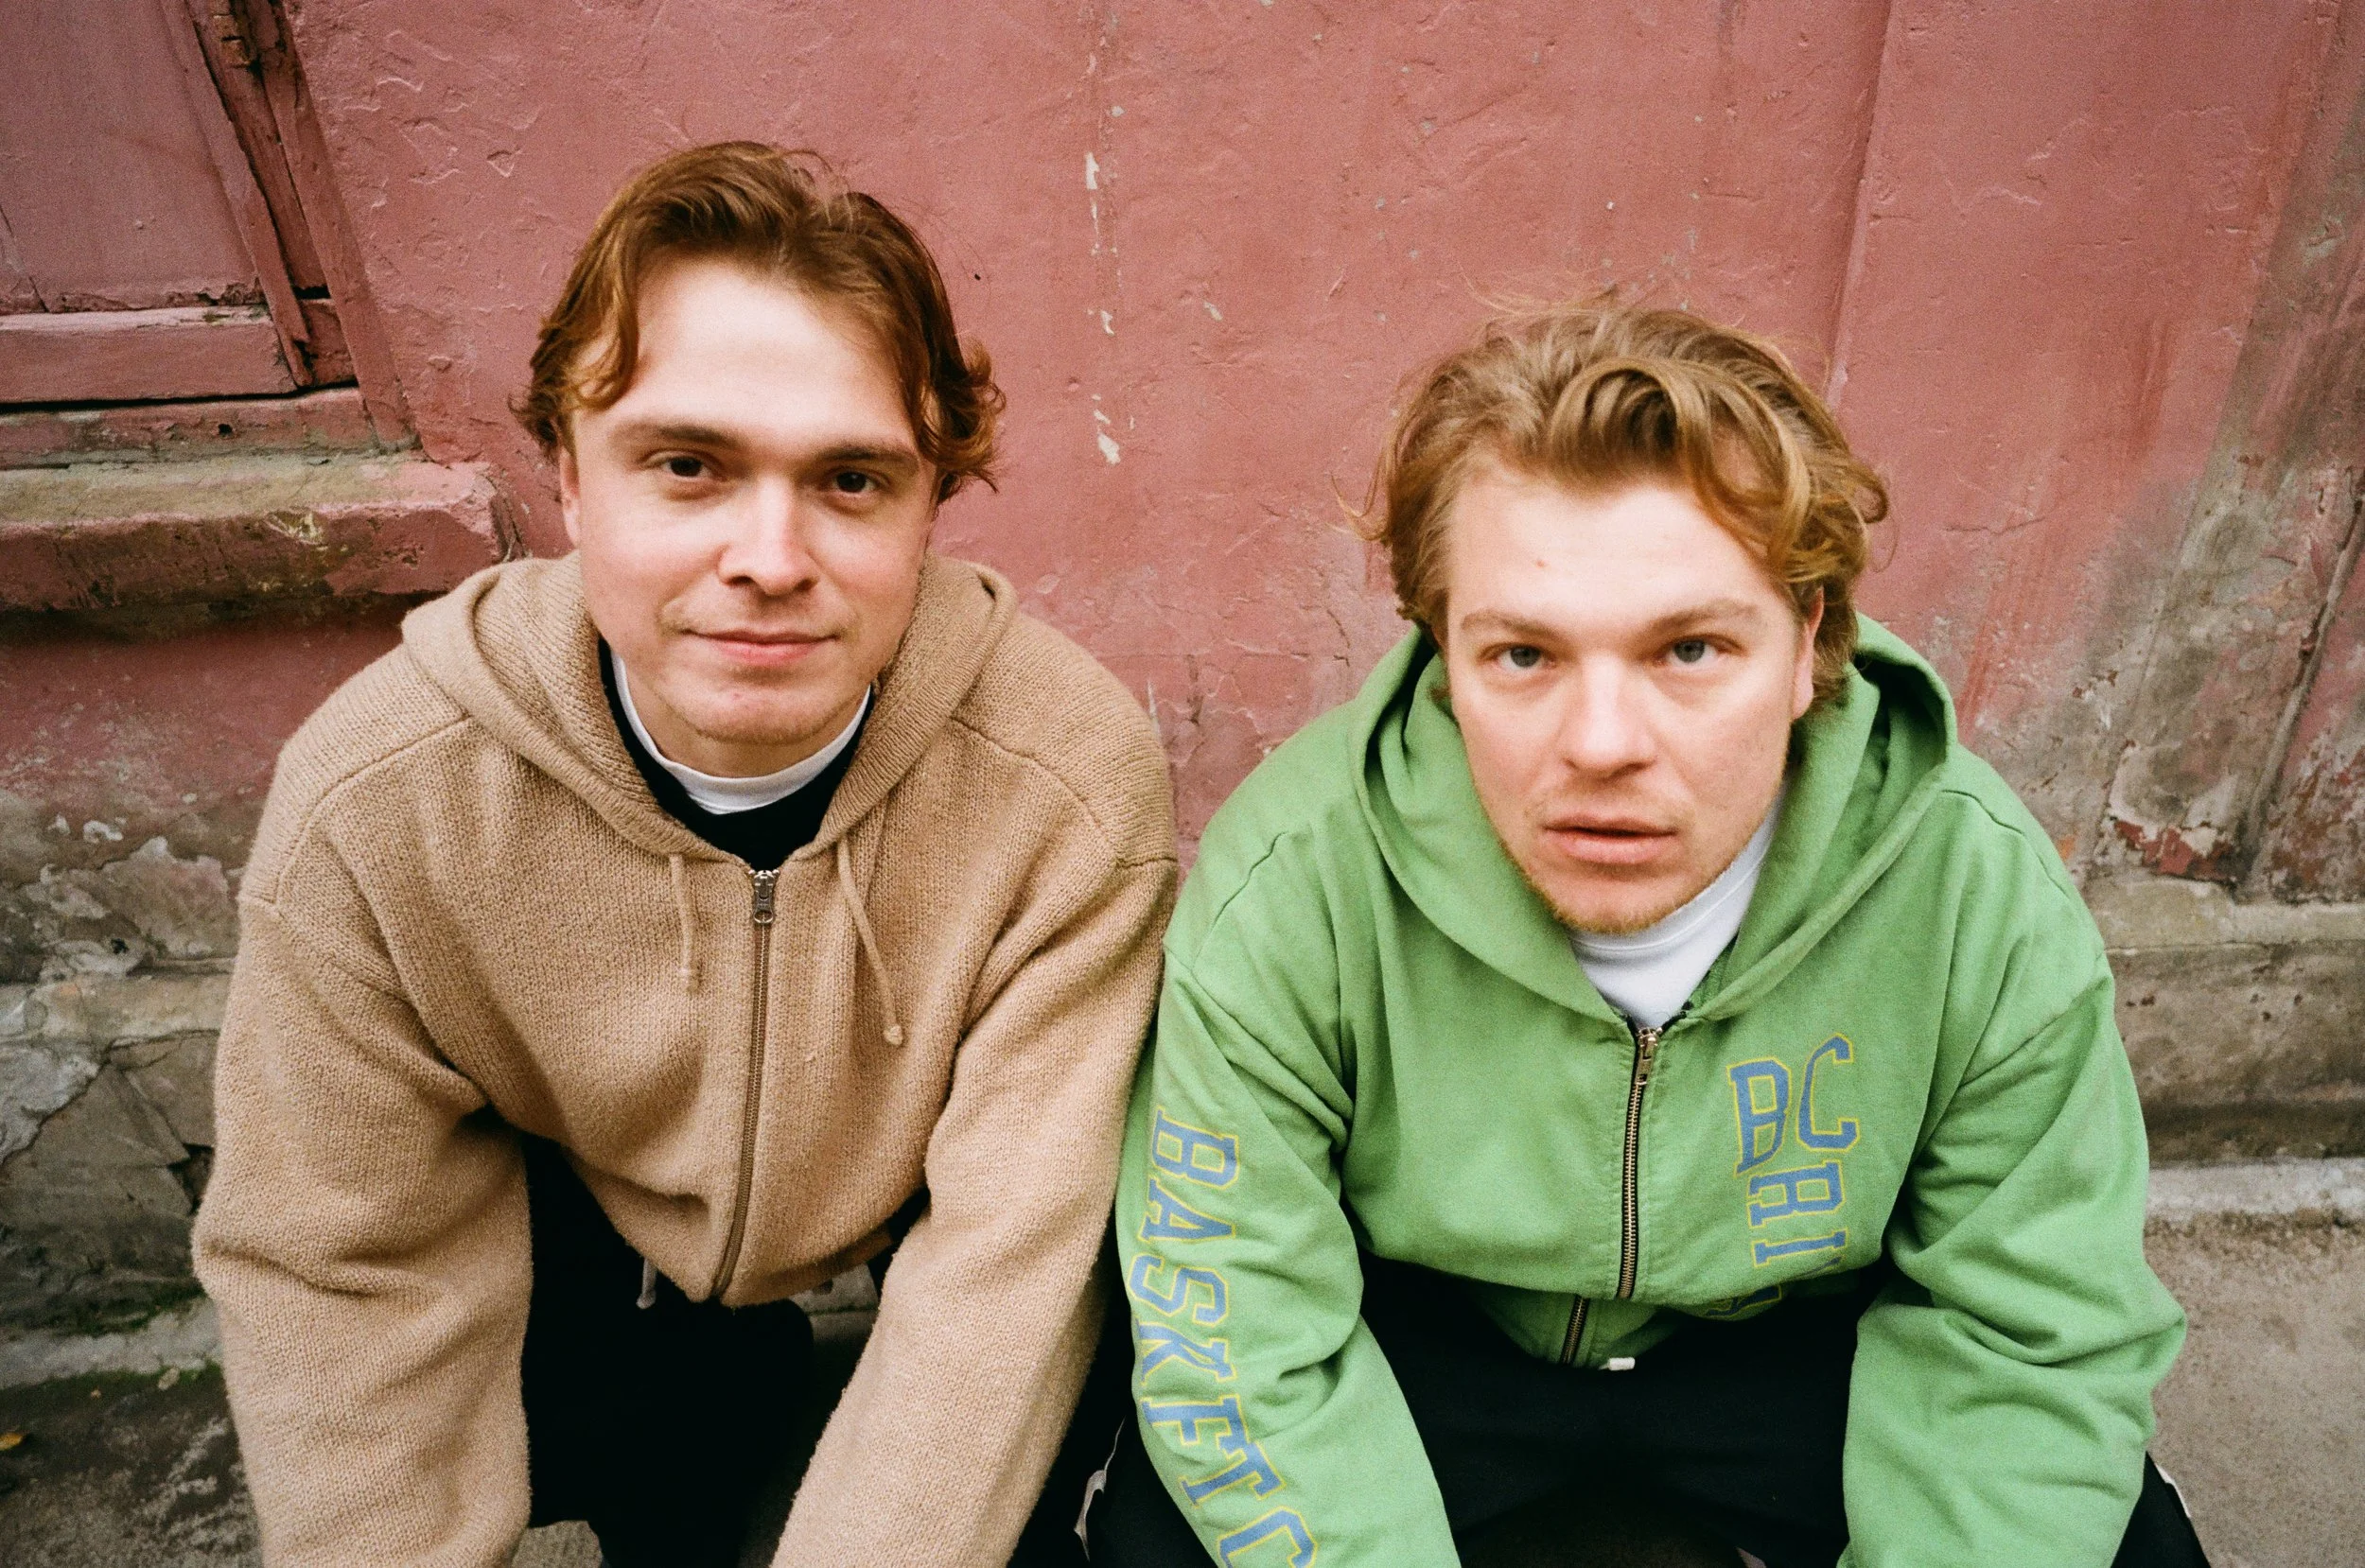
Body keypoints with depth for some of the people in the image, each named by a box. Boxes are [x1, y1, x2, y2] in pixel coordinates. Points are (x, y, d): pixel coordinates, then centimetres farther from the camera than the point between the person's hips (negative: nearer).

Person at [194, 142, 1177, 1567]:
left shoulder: (1073, 779, -32)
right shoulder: (371, 802, -26)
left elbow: (1004, 1268, -28)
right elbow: (348, 1278, -16)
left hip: (920, 1207, 0)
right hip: (593, 1222, 2)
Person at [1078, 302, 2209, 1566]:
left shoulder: (1984, 889, -22)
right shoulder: (1285, 889, -30)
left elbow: (2036, 1338, -10)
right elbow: (1244, 1357, -21)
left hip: (1786, 1339, 3)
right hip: (1421, 1333, -2)